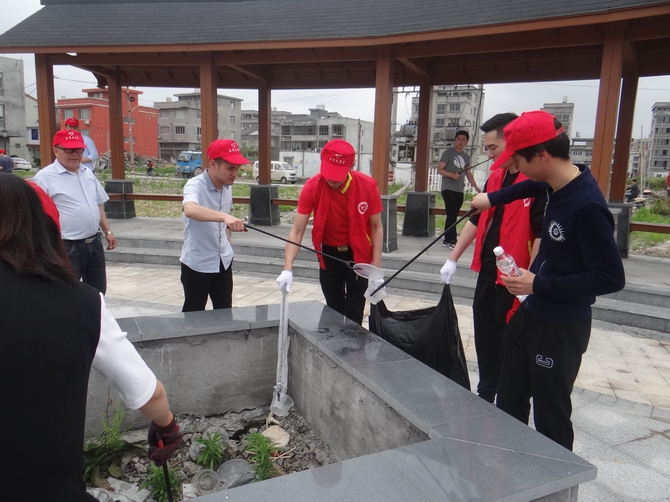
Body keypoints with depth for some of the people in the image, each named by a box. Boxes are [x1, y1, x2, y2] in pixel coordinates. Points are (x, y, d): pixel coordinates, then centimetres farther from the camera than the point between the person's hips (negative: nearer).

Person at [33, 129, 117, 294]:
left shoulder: (88, 173, 12)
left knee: (98, 291, 17)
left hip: (94, 243, 7)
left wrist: (108, 231, 17)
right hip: (67, 247, -7)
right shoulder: (45, 177, -10)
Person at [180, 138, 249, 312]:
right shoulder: (195, 186, -20)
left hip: (223, 262, 6)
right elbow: (190, 209, -44)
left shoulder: (227, 187, 2)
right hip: (197, 264, -6)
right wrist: (225, 216, -57)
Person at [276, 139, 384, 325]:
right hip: (329, 254, 1)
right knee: (334, 311, 11)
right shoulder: (312, 187, -20)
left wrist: (376, 269, -12)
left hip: (359, 254, -1)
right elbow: (297, 231, -18)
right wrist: (288, 269, -29)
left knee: (353, 315, -1)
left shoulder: (368, 186, -21)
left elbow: (376, 228, -9)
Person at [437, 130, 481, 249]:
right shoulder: (448, 153, -2)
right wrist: (452, 175, -22)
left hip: (459, 190, 5)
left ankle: (447, 240, 13)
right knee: (452, 214, -11)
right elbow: (439, 169, -7)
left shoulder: (466, 156, 15)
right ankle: (452, 240, -7)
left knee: (452, 215, 7)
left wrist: (476, 187, 13)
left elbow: (468, 173, 20)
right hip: (448, 189, -5)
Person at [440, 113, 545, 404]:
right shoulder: (495, 178, 11)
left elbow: (542, 235, -20)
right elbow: (477, 221, 16)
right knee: (484, 339, 17)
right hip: (487, 273, 8)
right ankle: (486, 394, 34)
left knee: (508, 346, 5)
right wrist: (453, 259, 15)